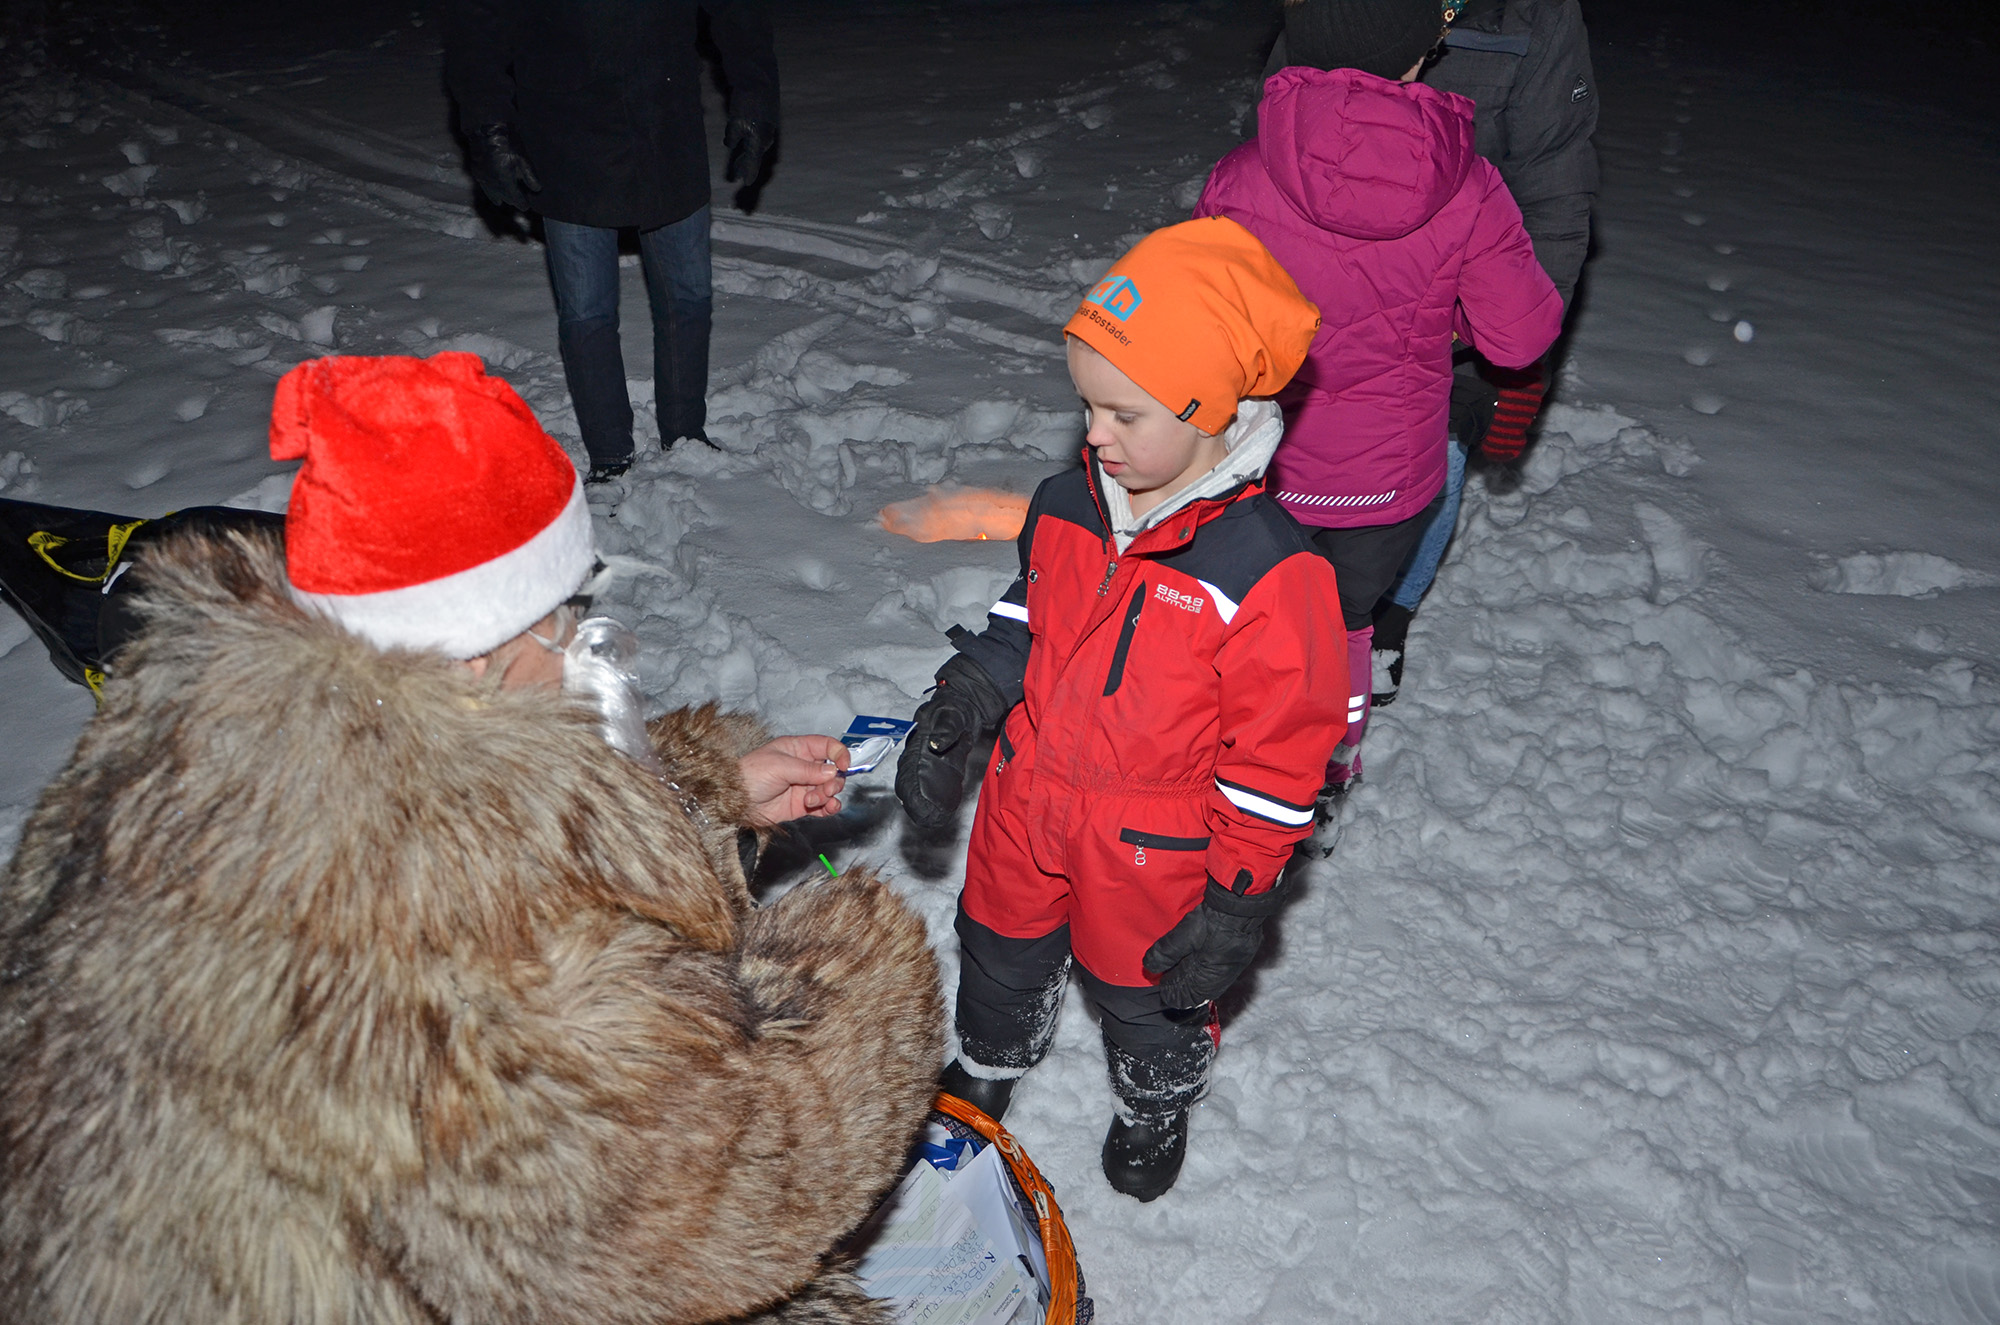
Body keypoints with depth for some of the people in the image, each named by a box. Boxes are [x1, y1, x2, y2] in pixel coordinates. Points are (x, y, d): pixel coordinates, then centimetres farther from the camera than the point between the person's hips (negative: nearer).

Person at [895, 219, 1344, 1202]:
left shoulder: (1269, 573, -28)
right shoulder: (1069, 506, -10)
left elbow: (1279, 760, -20)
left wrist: (1237, 903, -16)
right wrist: (958, 708, -7)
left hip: (1153, 851, -5)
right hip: (1027, 808, 5)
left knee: (1144, 992, 22)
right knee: (1002, 948, 28)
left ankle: (1154, 1108, 56)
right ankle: (987, 1066, 60)